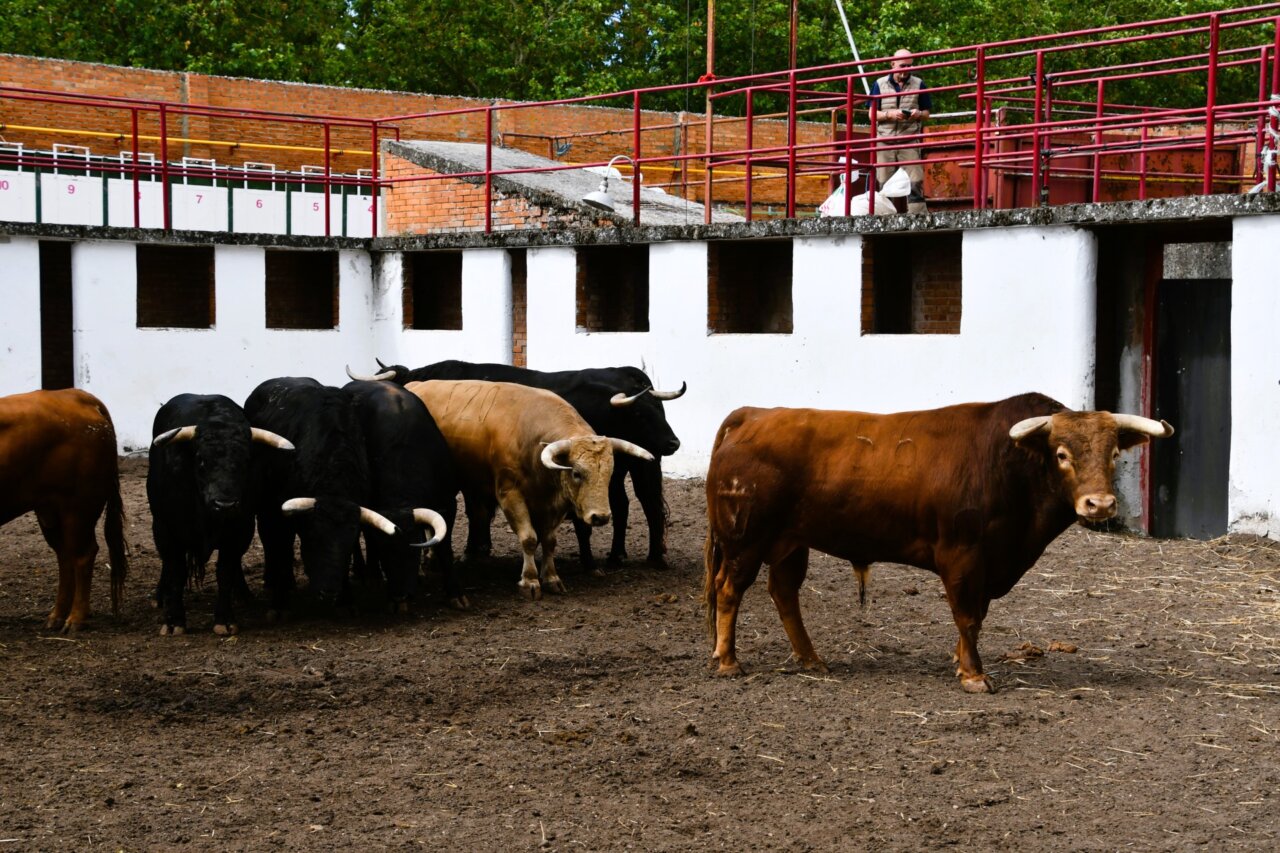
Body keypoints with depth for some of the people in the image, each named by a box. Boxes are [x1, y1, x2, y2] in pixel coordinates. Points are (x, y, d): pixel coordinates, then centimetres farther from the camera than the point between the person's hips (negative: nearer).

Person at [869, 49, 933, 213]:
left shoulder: (918, 84, 10)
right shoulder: (880, 84, 10)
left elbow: (926, 112, 14)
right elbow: (872, 114, 7)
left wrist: (919, 114, -9)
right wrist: (890, 114, -11)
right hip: (885, 140, 1)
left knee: (915, 181, -11)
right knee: (884, 182, 1)